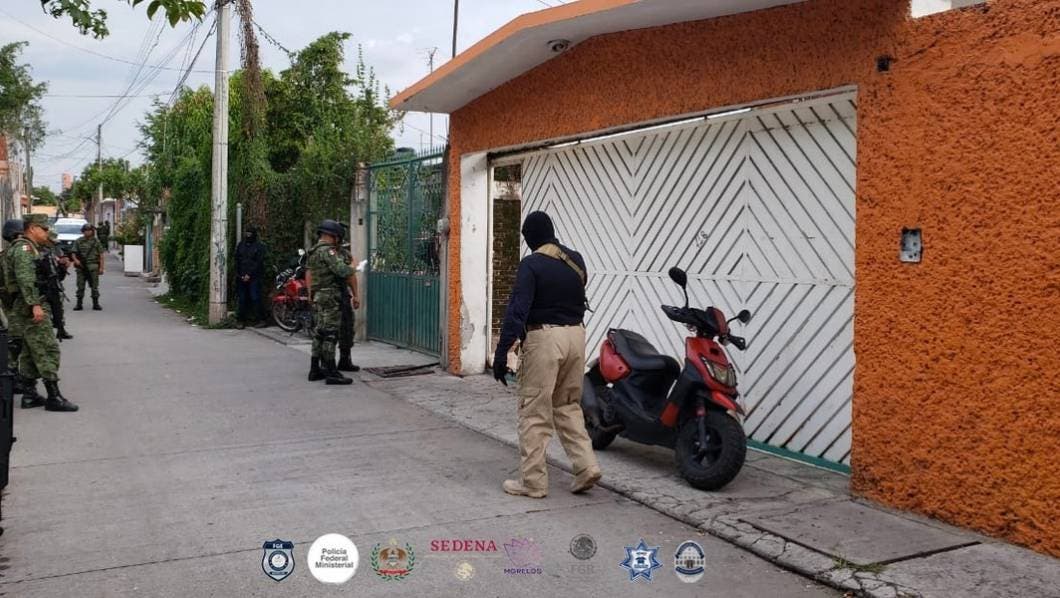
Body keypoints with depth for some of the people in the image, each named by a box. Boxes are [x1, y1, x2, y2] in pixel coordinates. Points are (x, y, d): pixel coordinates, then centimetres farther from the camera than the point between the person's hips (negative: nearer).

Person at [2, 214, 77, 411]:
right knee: (48, 350, -10)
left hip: (26, 308, 11)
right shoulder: (24, 248, -11)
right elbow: (25, 279, -22)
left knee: (31, 352, 13)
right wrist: (35, 304, -28)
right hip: (31, 308, -11)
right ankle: (54, 397, -9)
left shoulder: (29, 248, 21)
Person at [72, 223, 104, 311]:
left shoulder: (96, 241, 5)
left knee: (94, 286, 1)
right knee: (80, 286, 3)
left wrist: (101, 267, -4)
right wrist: (76, 260, -14)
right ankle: (79, 304, 9)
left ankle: (95, 304, 6)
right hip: (81, 267, 1)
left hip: (93, 267, -1)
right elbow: (74, 253, 8)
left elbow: (101, 255, 2)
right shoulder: (78, 241, 8)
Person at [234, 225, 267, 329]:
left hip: (254, 277, -4)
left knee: (255, 298, -10)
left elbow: (259, 262, -6)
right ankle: (241, 320, 10)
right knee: (242, 299, 5)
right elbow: (237, 260, 14)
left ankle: (260, 319, -6)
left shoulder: (259, 246, 0)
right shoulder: (240, 245, 14)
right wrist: (239, 274, 1)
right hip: (241, 277, 4)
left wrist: (249, 275, -11)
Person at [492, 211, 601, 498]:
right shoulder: (576, 260, 9)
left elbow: (517, 311, -16)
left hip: (544, 337, -6)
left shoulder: (531, 264, -10)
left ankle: (533, 481, 6)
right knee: (568, 405, 18)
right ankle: (586, 466, 10)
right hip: (575, 335, 7)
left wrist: (501, 353, -16)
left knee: (534, 412, 1)